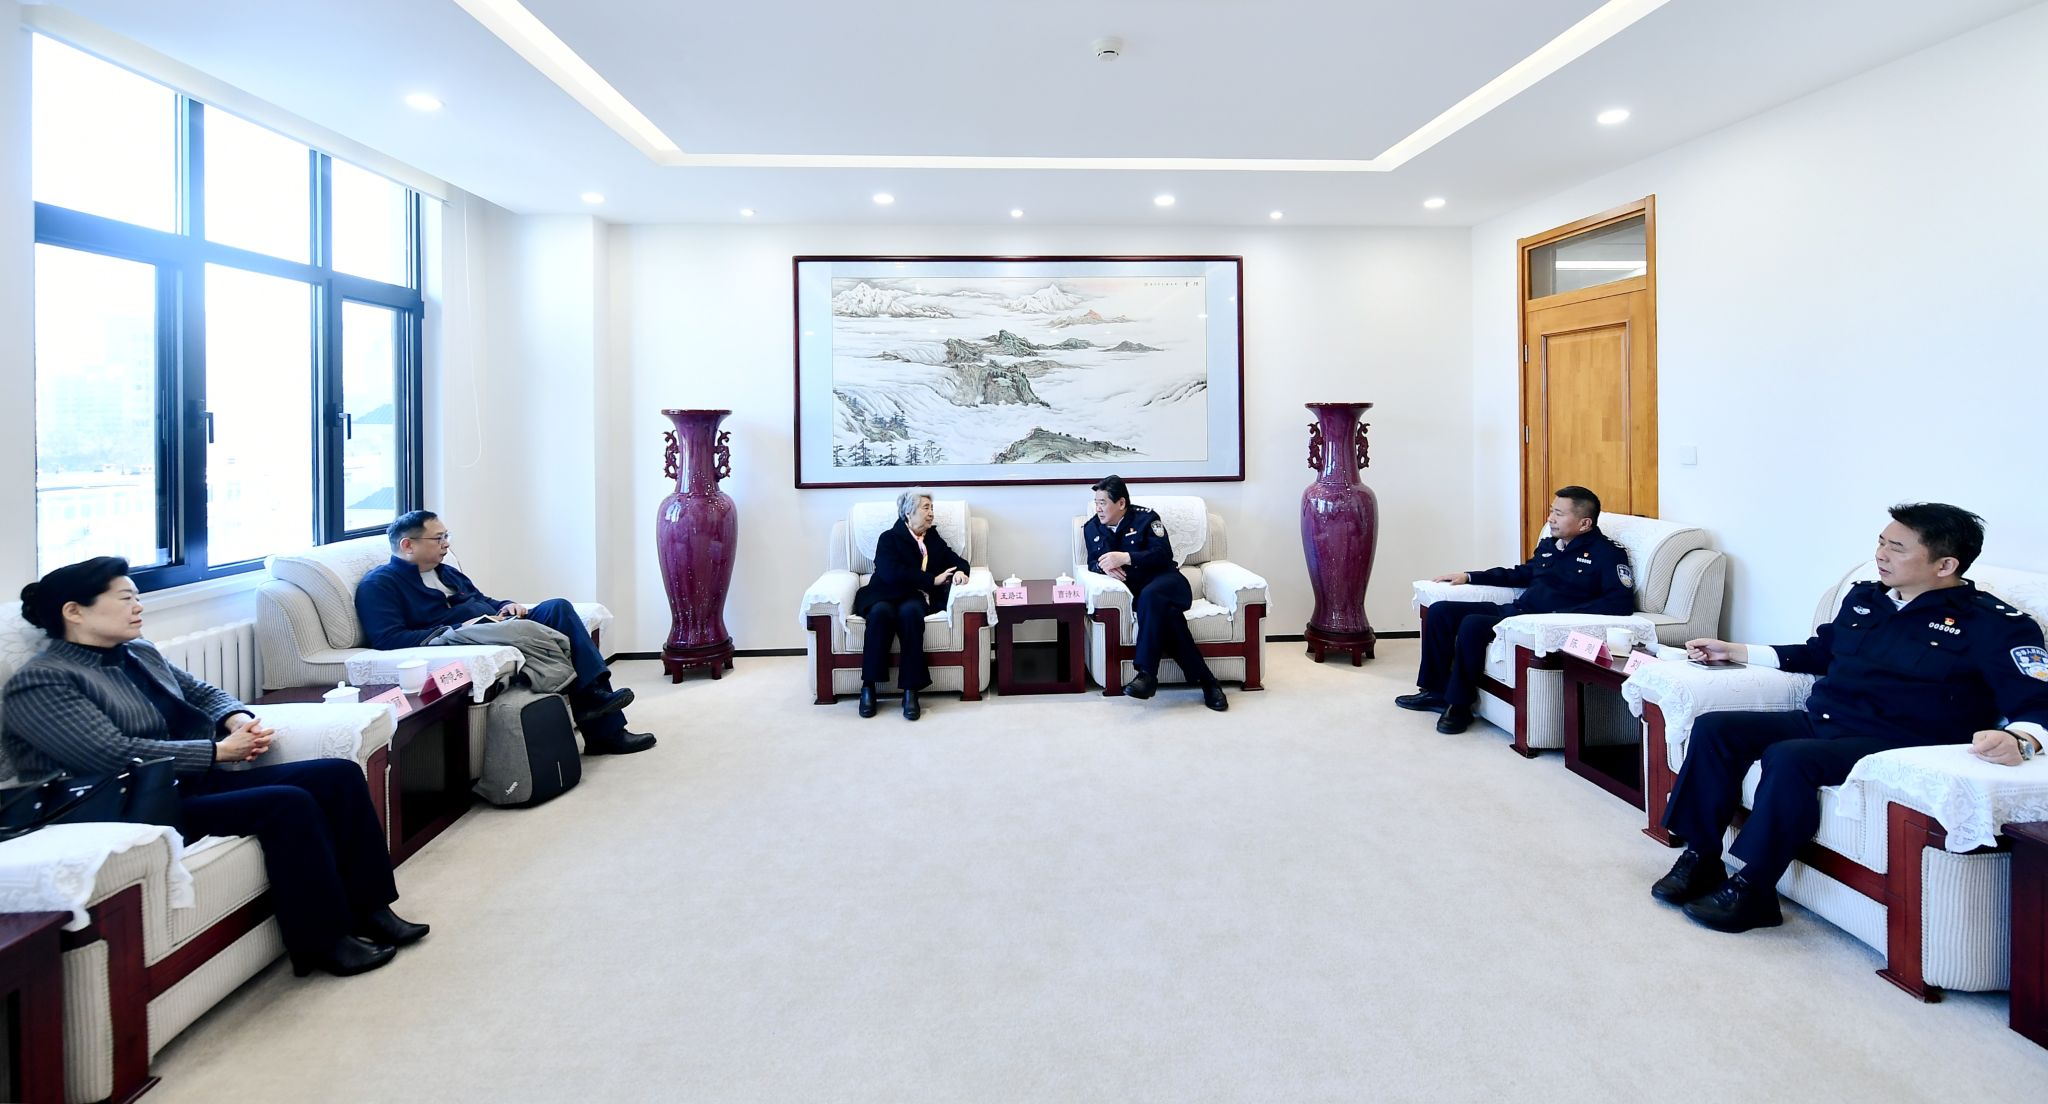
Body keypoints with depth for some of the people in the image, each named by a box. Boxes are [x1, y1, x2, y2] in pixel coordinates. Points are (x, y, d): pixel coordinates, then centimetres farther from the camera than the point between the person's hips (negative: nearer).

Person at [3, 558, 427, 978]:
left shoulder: (140, 653, 15)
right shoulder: (39, 683, -10)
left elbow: (202, 691, 22)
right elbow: (115, 755, -21)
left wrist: (238, 719, -2)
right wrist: (219, 751, -17)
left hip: (198, 781, 9)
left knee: (340, 775, -7)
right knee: (287, 804, -28)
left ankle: (368, 910, -5)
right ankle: (325, 942, -16)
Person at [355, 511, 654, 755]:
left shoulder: (445, 572, 27)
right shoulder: (379, 584, 1)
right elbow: (387, 639, -13)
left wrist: (506, 606, 10)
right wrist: (456, 631, -20)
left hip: (496, 628, 9)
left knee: (557, 608, -16)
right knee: (518, 630, -37)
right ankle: (584, 699, -20)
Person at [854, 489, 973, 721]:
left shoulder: (934, 539, 23)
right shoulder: (889, 539, 6)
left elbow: (957, 561, 21)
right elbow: (892, 573, -10)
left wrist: (960, 572, -5)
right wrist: (933, 580, -11)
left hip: (916, 598, 2)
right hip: (887, 595, -2)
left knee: (910, 612, -36)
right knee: (881, 612, -39)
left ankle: (910, 691, -37)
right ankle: (868, 687, -32)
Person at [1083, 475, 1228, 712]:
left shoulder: (1145, 518, -1)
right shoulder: (1092, 527, 13)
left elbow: (1163, 554, -12)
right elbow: (1093, 562, 11)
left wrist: (1125, 558, -23)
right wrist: (1104, 566, -15)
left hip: (1163, 580, -2)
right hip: (1134, 589, 2)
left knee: (1150, 596, -40)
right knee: (1167, 614, -32)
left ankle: (1146, 673, -41)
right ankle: (1206, 681, -33)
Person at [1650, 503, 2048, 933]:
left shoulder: (1995, 624, -5)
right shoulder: (1864, 598, 16)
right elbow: (1816, 653, 30)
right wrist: (1734, 651, 26)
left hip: (1893, 745, -7)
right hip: (1818, 721, 8)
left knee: (1789, 758, -35)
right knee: (1712, 728, -12)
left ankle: (1752, 890, -22)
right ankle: (1701, 858, -8)